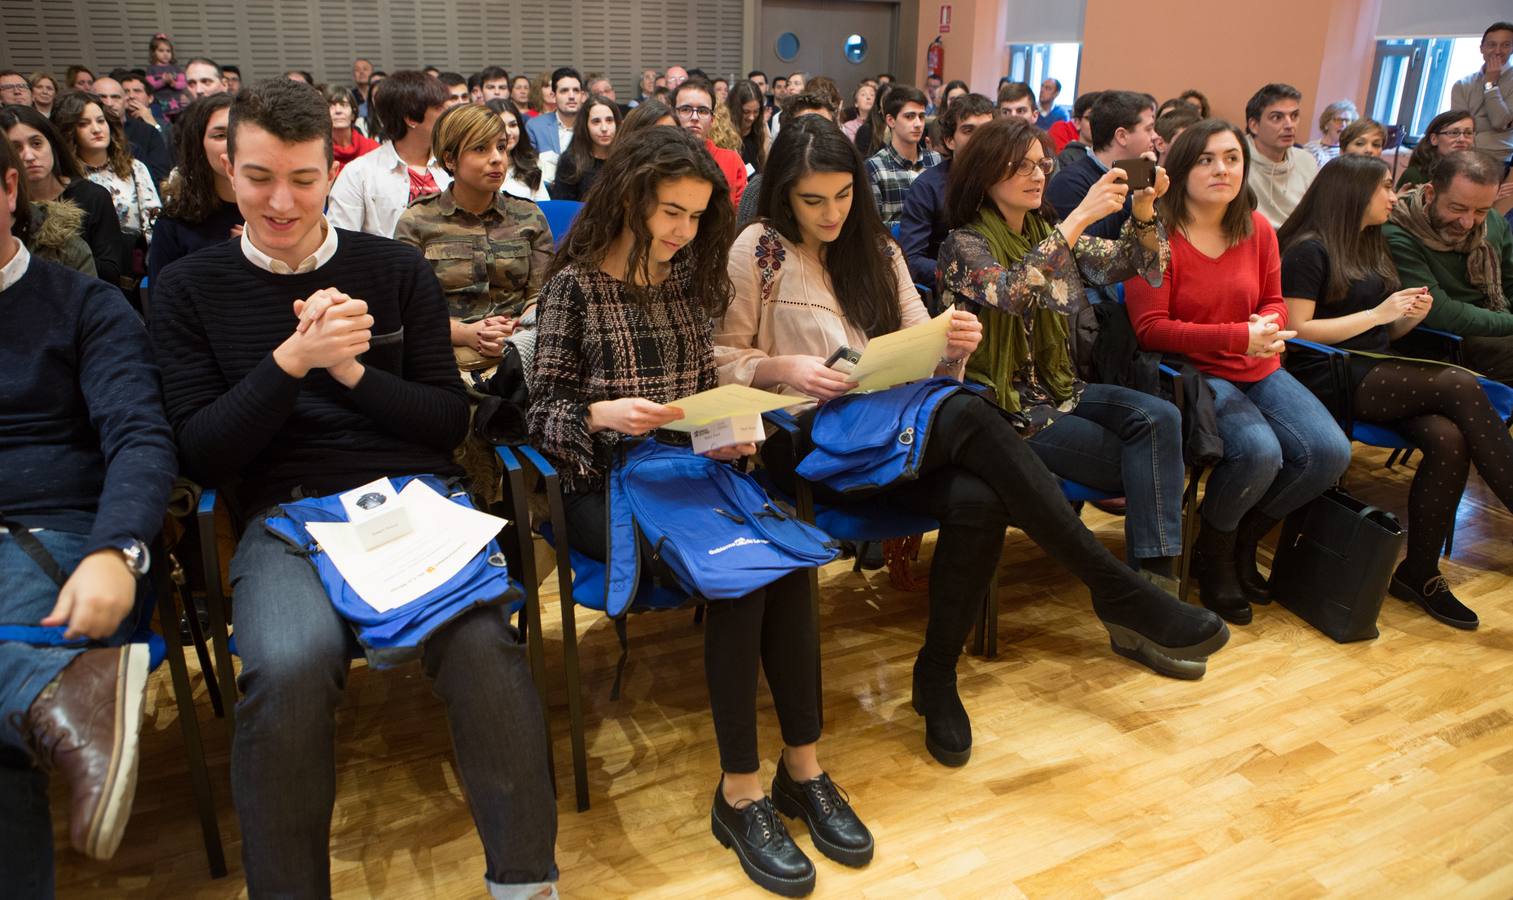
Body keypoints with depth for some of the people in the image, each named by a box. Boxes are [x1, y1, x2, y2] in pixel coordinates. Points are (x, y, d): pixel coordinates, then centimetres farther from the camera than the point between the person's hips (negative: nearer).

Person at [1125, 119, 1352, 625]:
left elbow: (1274, 300, 18)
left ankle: (1242, 542, 15)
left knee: (1330, 453, -11)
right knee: (1259, 452, -29)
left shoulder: (1258, 230, 6)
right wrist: (1239, 337, -23)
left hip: (1257, 369, 7)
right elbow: (1150, 328, -16)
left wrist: (1268, 325, -8)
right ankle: (1213, 556, 2)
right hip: (1190, 370, -7)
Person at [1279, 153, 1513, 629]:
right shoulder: (1309, 250, -1)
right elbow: (1298, 331, -11)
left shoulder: (1372, 249, 24)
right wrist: (1378, 313, -10)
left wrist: (1411, 316, 5)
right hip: (1331, 381, -7)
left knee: (1449, 440, -22)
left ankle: (1419, 572, -14)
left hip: (1376, 376, 7)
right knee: (1461, 385, -25)